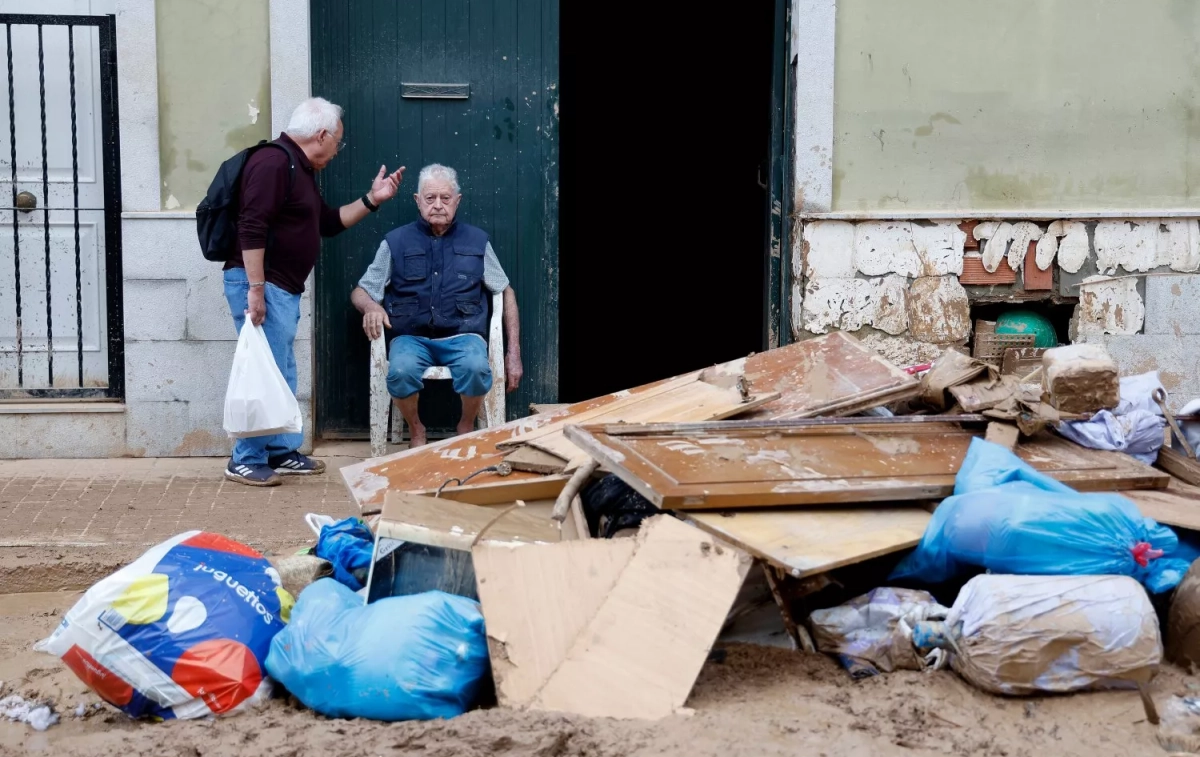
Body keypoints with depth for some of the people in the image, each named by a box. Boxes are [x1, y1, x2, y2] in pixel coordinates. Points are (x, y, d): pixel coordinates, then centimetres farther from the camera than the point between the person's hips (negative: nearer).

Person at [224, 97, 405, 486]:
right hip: (261, 284, -11)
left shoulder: (301, 170, 19)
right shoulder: (273, 162, -15)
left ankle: (281, 451, 22)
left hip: (285, 289, 11)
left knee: (283, 376, 14)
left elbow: (328, 222, 28)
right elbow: (251, 229, -22)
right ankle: (245, 461, -2)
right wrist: (256, 289, -25)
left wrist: (371, 200, 20)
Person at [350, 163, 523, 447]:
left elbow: (506, 293, 15)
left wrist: (513, 352, 8)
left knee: (476, 368, -34)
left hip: (462, 335, 0)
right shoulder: (396, 241, 8)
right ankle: (416, 431, -3)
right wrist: (371, 306, -15)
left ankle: (466, 428, -3)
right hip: (412, 336, 0)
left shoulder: (477, 240, 11)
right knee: (401, 371, -35)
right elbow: (360, 292, 11)